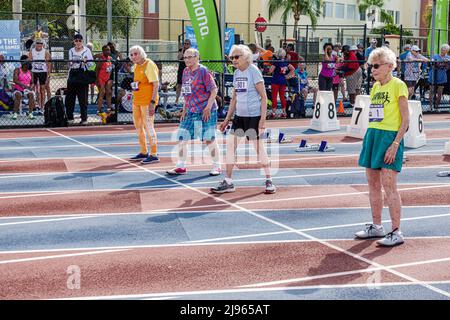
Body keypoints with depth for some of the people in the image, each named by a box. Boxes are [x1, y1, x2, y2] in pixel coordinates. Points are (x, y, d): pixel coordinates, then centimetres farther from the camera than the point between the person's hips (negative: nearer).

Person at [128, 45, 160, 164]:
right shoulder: (136, 66, 13)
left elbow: (156, 84, -17)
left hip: (147, 100, -9)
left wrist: (153, 102, -23)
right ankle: (144, 152, 29)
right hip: (137, 100, 9)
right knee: (138, 126, 16)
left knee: (148, 126, -7)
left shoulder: (149, 65, -12)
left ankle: (154, 155, -1)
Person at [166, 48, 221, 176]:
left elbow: (214, 90, -12)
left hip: (206, 111, -7)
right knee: (182, 138, 3)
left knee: (209, 139, -2)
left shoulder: (203, 71, -10)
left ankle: (217, 167, 12)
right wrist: (184, 109, 16)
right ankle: (181, 167, 13)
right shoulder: (186, 72, 12)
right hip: (190, 111, 7)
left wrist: (208, 107, -18)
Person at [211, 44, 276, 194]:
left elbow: (264, 97, -11)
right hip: (239, 115, 7)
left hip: (253, 115, -7)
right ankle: (228, 182, 10)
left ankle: (269, 180, 13)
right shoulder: (236, 73, 12)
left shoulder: (254, 71, -9)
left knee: (259, 148, -2)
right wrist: (227, 119, 17)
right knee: (230, 144, 3)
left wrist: (263, 119, -17)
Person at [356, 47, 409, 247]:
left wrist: (395, 144, -19)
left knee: (388, 185, -9)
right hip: (372, 135, 8)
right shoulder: (376, 86, 14)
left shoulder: (398, 85, -8)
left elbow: (405, 120, -12)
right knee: (373, 183, 10)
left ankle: (396, 233, -3)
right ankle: (376, 227, 21)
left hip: (390, 137, -8)